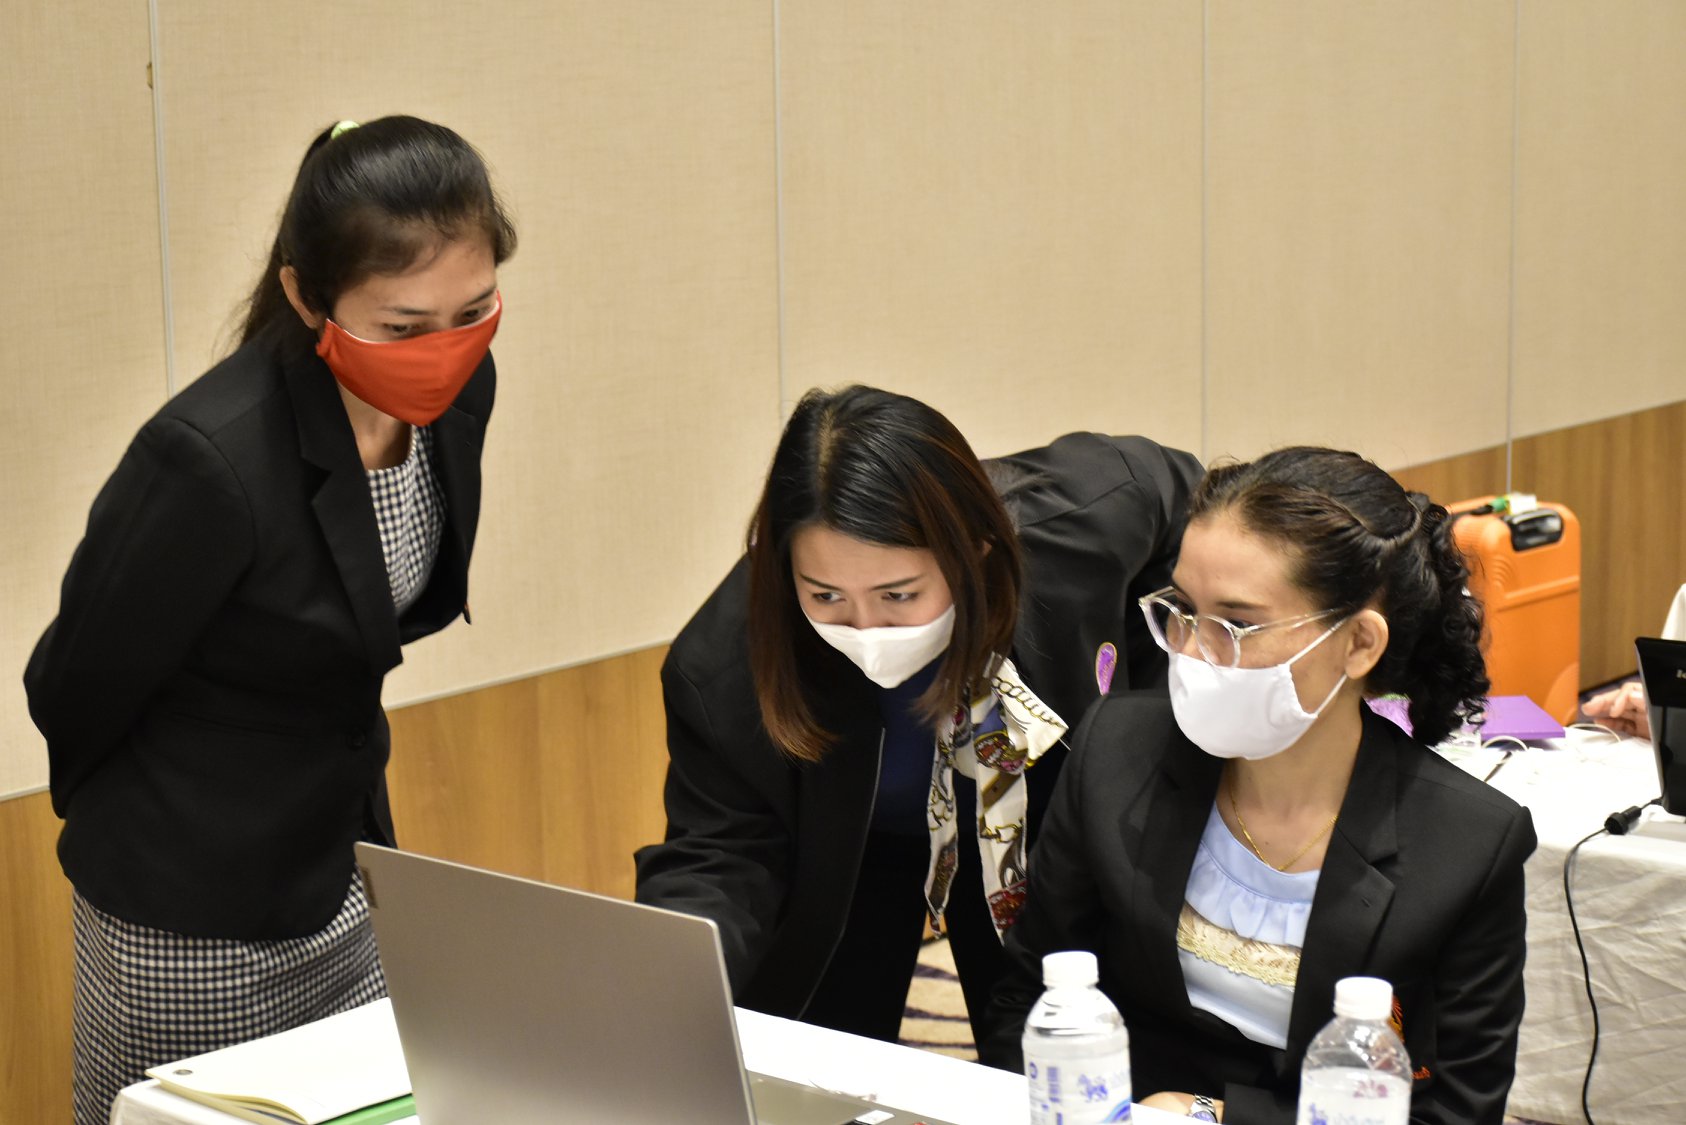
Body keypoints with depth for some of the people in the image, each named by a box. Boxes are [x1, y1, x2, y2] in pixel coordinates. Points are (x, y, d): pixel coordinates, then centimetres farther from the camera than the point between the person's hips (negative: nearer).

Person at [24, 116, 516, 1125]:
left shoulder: (455, 393, -7)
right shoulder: (209, 462, -29)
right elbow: (76, 692, -13)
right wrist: (136, 828, 4)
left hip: (349, 883, 7)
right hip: (191, 926, -6)